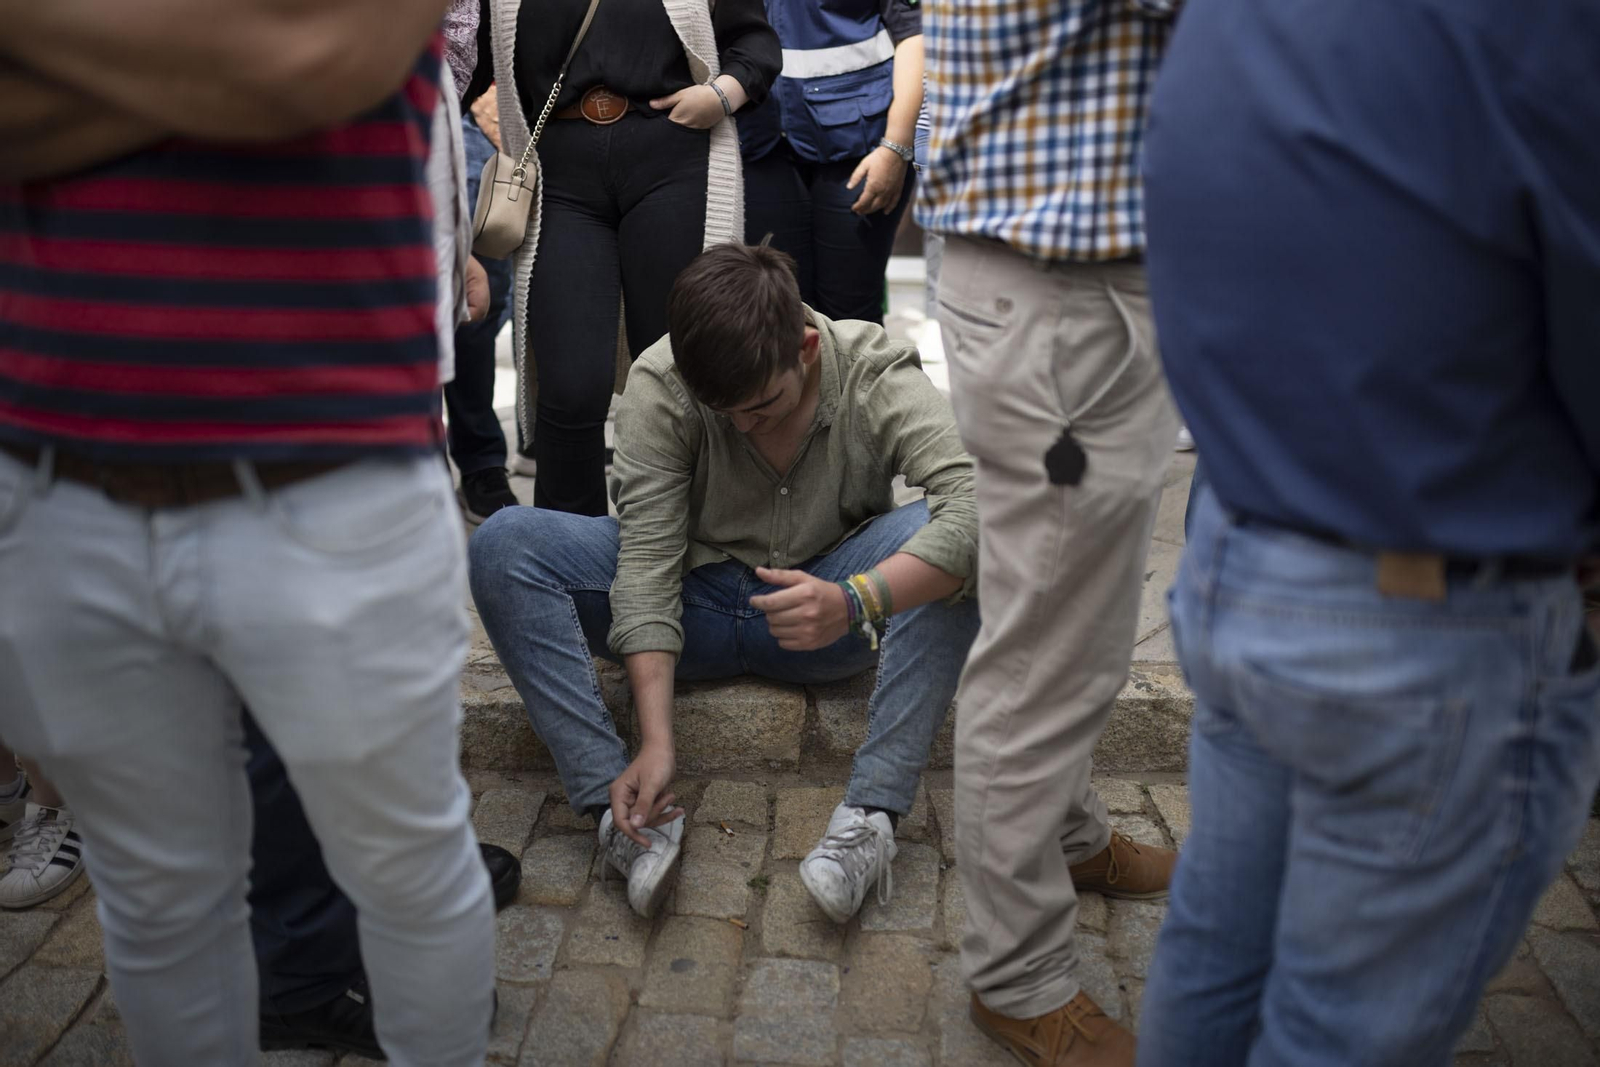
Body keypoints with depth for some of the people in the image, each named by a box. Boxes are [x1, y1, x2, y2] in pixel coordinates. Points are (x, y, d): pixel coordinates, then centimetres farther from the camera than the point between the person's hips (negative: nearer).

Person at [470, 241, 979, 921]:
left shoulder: (878, 376, -19)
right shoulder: (658, 386, -17)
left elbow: (981, 506, -34)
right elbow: (646, 558, -21)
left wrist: (855, 602, -49)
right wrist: (656, 742, -29)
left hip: (822, 618, -1)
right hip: (696, 600, 1)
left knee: (939, 535, -31)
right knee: (503, 544, -20)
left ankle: (871, 812, -31)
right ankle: (621, 811, -25)